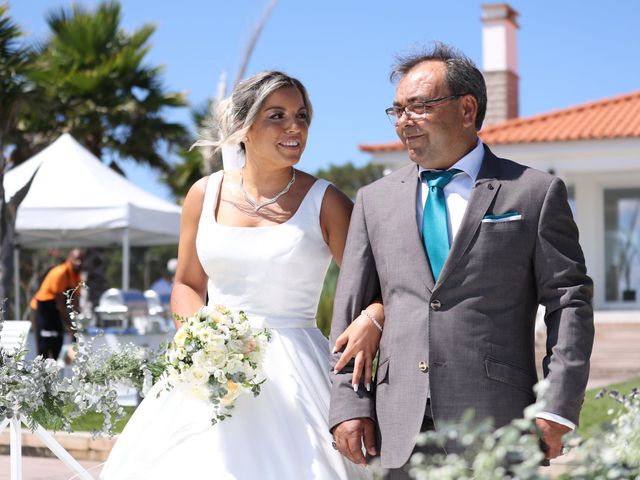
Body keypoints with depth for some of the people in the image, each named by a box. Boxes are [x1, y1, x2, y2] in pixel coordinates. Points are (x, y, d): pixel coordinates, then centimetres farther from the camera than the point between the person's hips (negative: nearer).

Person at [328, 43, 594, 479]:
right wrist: (348, 405, 1)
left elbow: (570, 302, 0)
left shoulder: (536, 193, 4)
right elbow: (349, 312, 11)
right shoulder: (375, 201, 13)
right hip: (402, 429, 3)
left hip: (496, 423, -3)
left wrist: (558, 409, -8)